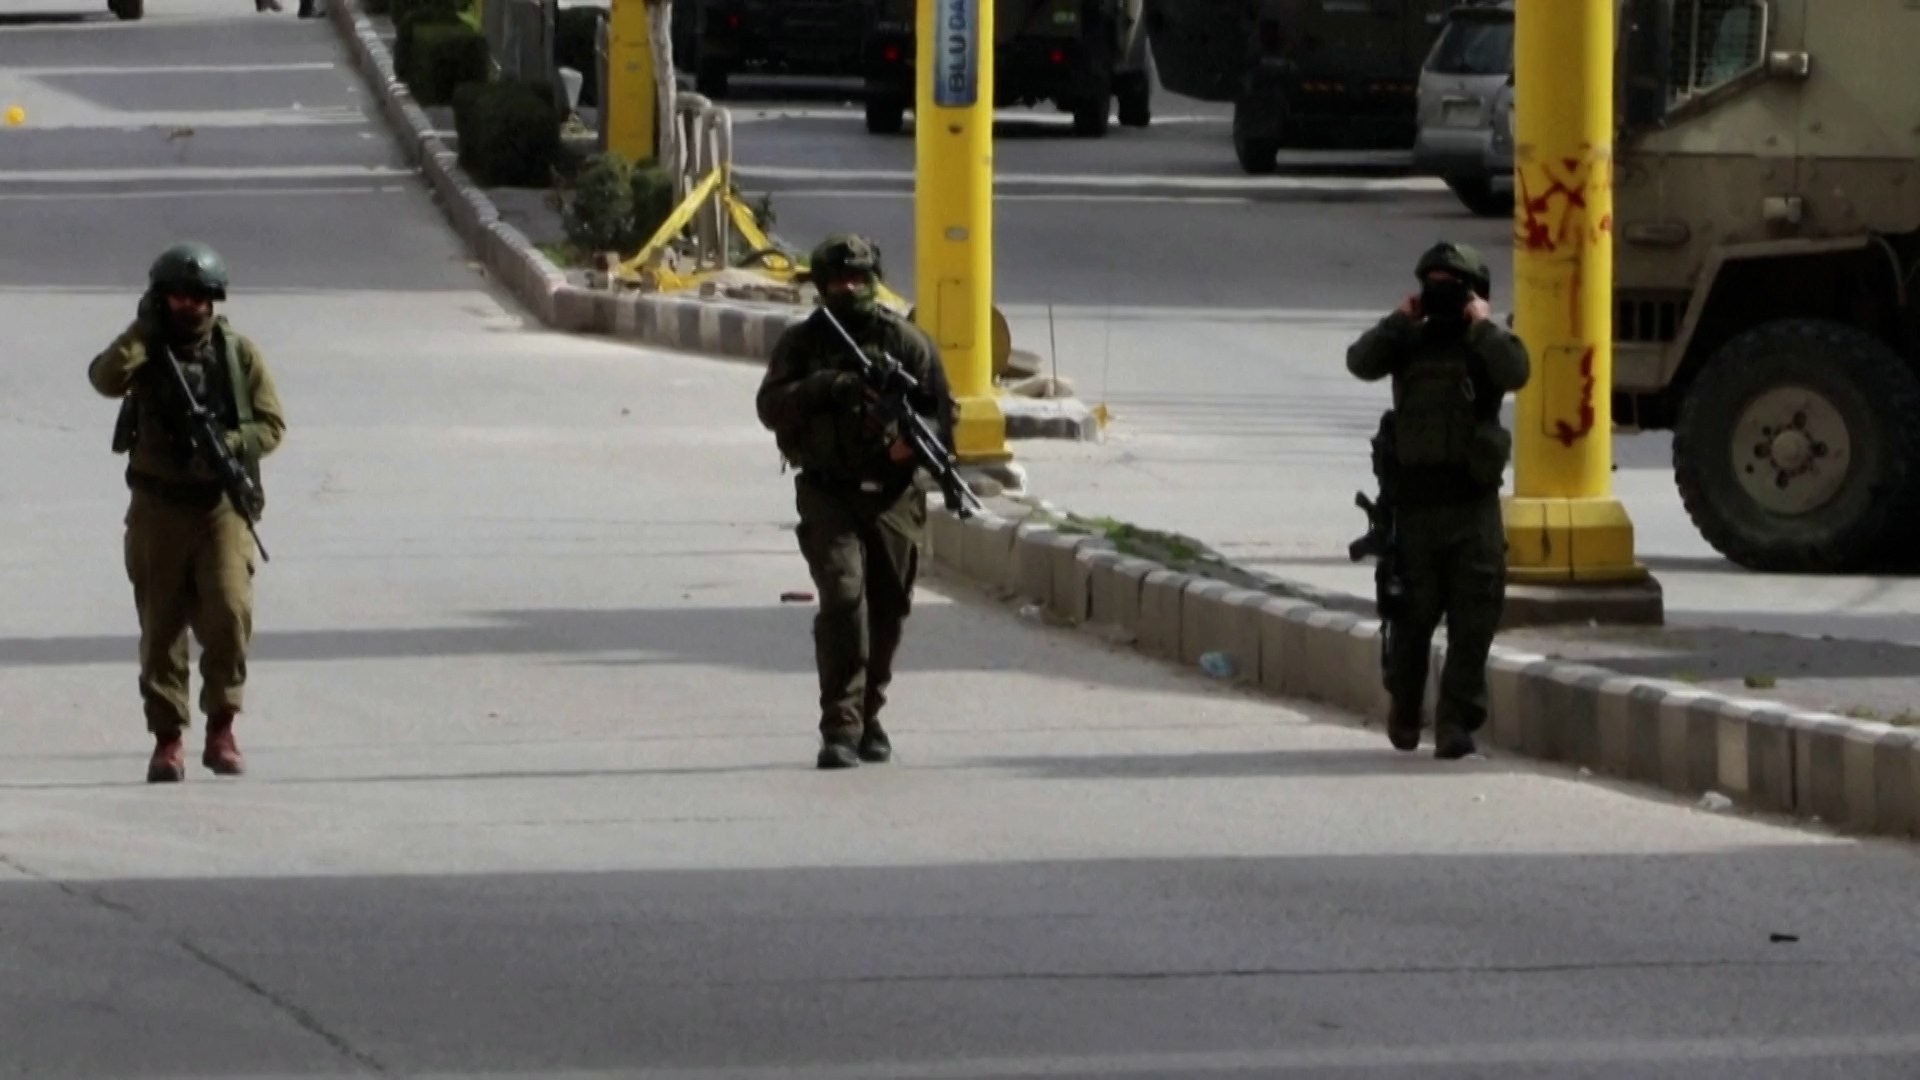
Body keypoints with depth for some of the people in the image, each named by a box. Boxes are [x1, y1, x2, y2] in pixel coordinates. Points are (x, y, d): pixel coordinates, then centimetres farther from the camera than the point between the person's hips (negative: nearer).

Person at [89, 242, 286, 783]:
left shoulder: (238, 352, 5)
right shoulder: (145, 351, 5)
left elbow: (271, 424, 3)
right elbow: (106, 379, -16)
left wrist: (227, 445, -15)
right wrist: (144, 330, -16)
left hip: (221, 504, -1)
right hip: (158, 509, 1)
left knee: (229, 612, -15)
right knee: (161, 626, 1)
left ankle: (221, 727, -2)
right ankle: (166, 739, 9)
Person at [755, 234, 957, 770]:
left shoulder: (906, 342, 5)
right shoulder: (801, 343, 5)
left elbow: (942, 411, 5)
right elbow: (771, 407, -5)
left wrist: (915, 439, -16)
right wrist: (823, 387, -20)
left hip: (894, 497, 2)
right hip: (829, 494, -2)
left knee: (887, 611, 8)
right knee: (843, 597, -19)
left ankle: (869, 715, 29)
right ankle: (840, 727, -22)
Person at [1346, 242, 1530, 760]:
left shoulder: (1486, 344, 4)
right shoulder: (1409, 343, 10)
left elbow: (1515, 372, -17)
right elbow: (1361, 362, -6)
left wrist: (1482, 325, -12)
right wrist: (1399, 321, -7)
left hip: (1474, 505, -2)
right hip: (1414, 499, 2)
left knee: (1473, 619, -5)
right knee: (1413, 611, 6)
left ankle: (1456, 720, -1)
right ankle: (1404, 704, 28)